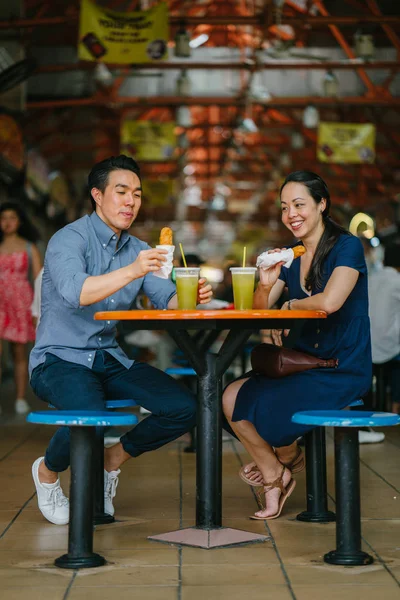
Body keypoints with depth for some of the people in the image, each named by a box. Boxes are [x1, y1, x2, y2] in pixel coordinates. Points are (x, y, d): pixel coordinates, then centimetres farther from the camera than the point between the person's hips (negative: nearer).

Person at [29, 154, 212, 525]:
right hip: (60, 360, -6)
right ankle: (48, 471, -1)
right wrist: (131, 271, -42)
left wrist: (191, 295, -25)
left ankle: (113, 459, 12)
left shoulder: (137, 249, 10)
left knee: (184, 408, -12)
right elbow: (75, 292, -31)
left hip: (110, 361, 6)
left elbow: (167, 299, -2)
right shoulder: (69, 240, -11)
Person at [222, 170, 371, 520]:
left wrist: (290, 305, -8)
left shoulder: (347, 247, -12)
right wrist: (265, 285, -15)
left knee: (263, 407, -19)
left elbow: (329, 302, -28)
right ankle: (276, 477, 12)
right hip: (305, 365, 7)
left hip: (342, 372, -7)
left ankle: (288, 459, 18)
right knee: (232, 398, -8)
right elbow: (258, 312, 7)